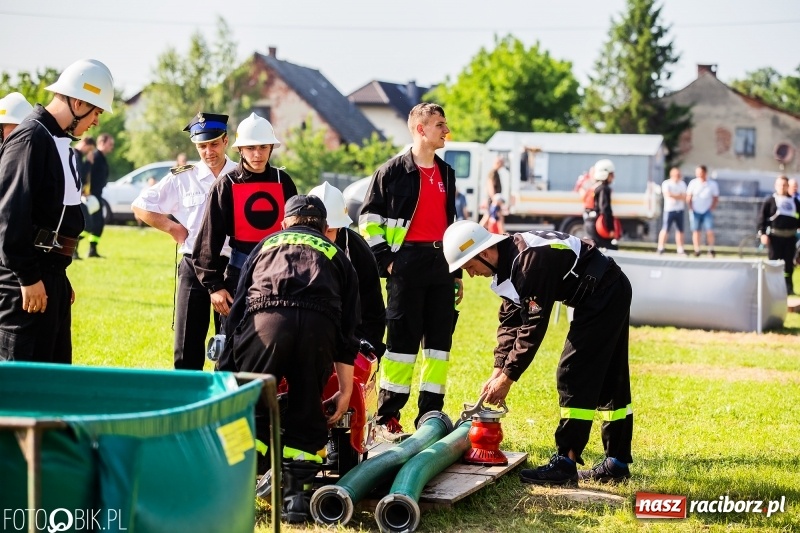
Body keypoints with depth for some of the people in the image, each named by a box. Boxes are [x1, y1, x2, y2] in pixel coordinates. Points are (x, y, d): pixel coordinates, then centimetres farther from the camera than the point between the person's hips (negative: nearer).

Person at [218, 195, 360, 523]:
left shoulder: (266, 245, 35)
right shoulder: (337, 256, 34)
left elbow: (238, 306, 27)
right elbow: (348, 327, 26)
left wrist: (226, 369, 29)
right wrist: (346, 391, 27)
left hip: (265, 321, -1)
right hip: (318, 326, 1)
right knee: (305, 413, 13)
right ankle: (294, 493, 8)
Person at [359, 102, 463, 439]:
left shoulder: (446, 173, 16)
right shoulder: (394, 171, -3)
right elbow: (369, 219, -3)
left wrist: (457, 273, 19)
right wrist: (385, 260, -10)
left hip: (441, 262, 6)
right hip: (407, 262, -6)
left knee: (440, 339, 5)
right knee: (402, 340, -5)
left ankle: (431, 416, 13)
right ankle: (387, 419, 1)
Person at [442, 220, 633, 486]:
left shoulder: (529, 261, -27)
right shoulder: (508, 261, 3)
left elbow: (534, 327, -25)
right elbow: (510, 321, 7)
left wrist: (507, 377, -19)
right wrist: (498, 372, 0)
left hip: (603, 294, -10)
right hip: (611, 295, 10)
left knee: (574, 376, -10)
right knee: (608, 379, 14)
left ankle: (565, 464, -8)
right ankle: (617, 462, 22)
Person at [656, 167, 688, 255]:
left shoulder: (682, 184, 12)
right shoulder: (666, 184, -4)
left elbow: (684, 197, 2)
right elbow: (668, 195, -19)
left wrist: (674, 196, -13)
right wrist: (679, 196, -11)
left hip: (680, 210, 5)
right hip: (669, 209, -5)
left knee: (680, 230, 6)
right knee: (665, 229, -8)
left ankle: (680, 249, 11)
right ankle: (660, 248, -3)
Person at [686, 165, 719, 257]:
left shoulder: (712, 184, -2)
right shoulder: (693, 183, -1)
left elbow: (716, 198, 7)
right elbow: (688, 197, 6)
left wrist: (712, 208, -3)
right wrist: (691, 208, -1)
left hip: (707, 211, -1)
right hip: (695, 211, 1)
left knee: (710, 230, -11)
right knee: (696, 231, 0)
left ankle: (711, 249, 0)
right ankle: (697, 250, 6)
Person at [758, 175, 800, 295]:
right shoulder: (770, 201, 1)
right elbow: (762, 218, -2)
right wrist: (762, 233, -11)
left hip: (790, 236, 3)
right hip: (775, 236, -3)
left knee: (789, 262, 5)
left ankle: (788, 286, 13)